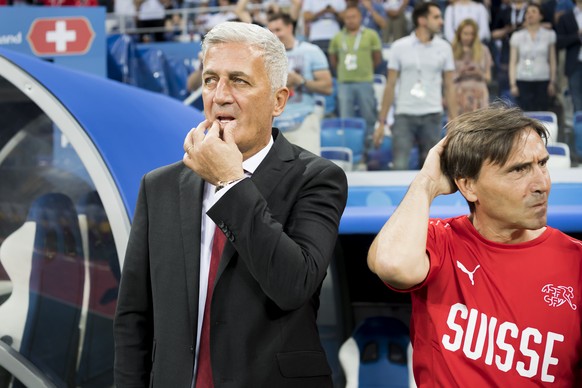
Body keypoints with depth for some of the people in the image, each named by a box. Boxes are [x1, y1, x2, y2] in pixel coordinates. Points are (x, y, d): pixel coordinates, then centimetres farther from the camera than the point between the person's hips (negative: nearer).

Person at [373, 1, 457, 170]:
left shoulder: (444, 48, 5)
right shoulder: (399, 47, 1)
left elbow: (449, 87, 8)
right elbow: (390, 85, 4)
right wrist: (381, 121, 1)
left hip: (432, 118, 2)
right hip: (404, 116, -1)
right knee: (399, 167, -8)